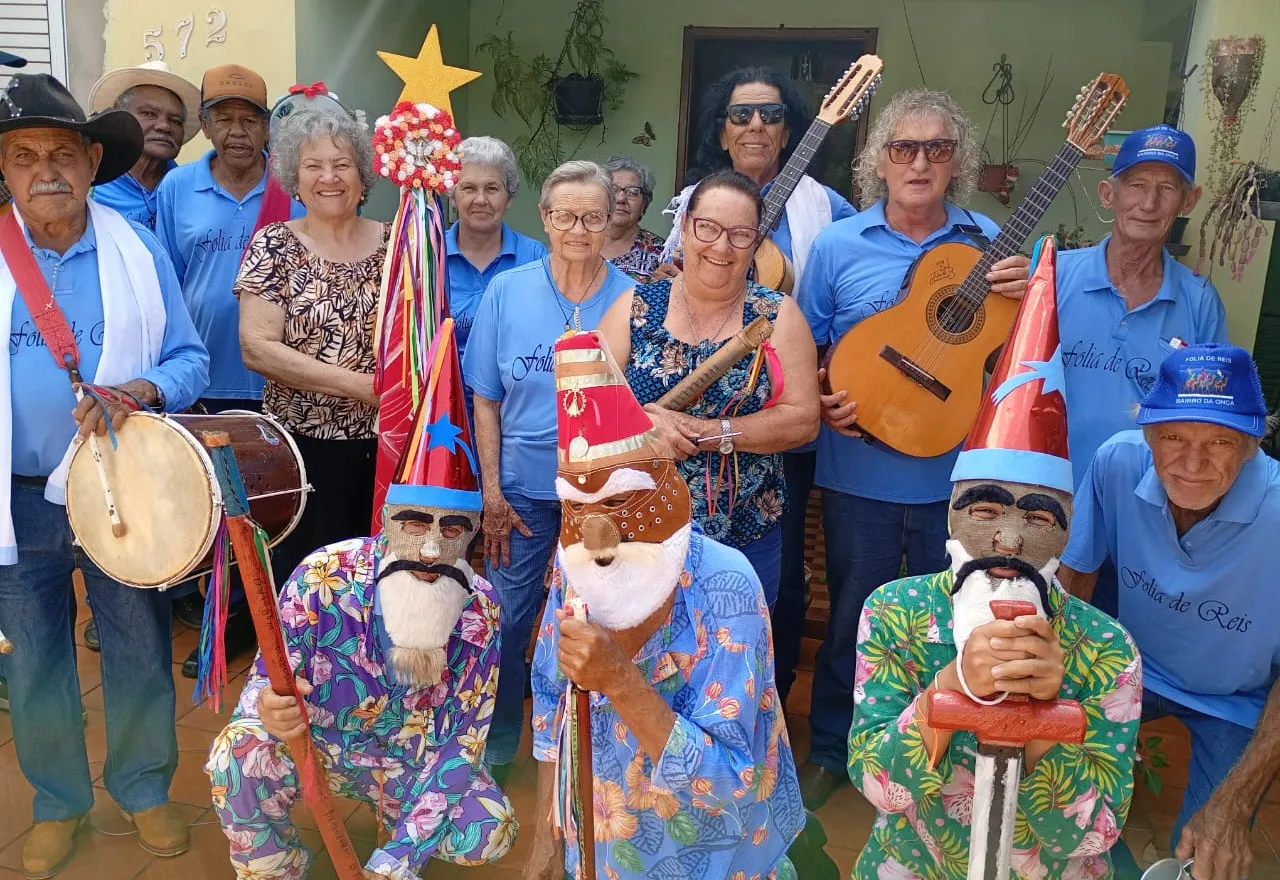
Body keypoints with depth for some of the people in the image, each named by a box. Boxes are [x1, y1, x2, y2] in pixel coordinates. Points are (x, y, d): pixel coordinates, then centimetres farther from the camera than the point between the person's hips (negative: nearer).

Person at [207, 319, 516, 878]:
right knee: (239, 753, -30)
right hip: (316, 744, -1)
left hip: (413, 759, 1)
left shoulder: (480, 609, -20)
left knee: (490, 834, -20)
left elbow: (462, 741, -18)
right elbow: (266, 685, -18)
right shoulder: (323, 578, -24)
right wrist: (269, 709, -45)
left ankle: (401, 827, 14)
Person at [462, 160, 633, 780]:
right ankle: (497, 744, 30)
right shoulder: (506, 291, -2)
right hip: (522, 488, 1)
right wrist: (491, 492, -2)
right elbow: (486, 399, 2)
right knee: (507, 620, 7)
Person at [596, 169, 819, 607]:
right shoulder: (636, 307, 0)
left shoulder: (778, 315, -3)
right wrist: (646, 422, -22)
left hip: (747, 537, 0)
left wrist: (704, 432, -18)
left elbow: (803, 420, -10)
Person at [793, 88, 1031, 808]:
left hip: (957, 472, 1)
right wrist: (821, 402, -13)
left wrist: (1028, 296, -15)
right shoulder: (839, 244, 0)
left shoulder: (989, 244, 2)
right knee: (852, 615, 13)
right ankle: (831, 751, 34)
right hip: (860, 469, -1)